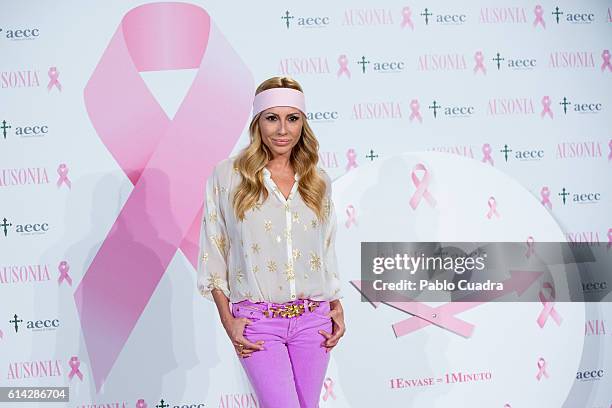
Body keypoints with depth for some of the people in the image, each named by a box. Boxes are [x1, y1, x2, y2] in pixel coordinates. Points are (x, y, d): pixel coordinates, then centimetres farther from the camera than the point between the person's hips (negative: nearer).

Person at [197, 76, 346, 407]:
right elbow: (213, 254, 0)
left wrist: (336, 306, 7)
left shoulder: (319, 181, 8)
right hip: (257, 320, -3)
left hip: (313, 319, 4)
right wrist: (228, 320, -5)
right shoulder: (227, 177, -3)